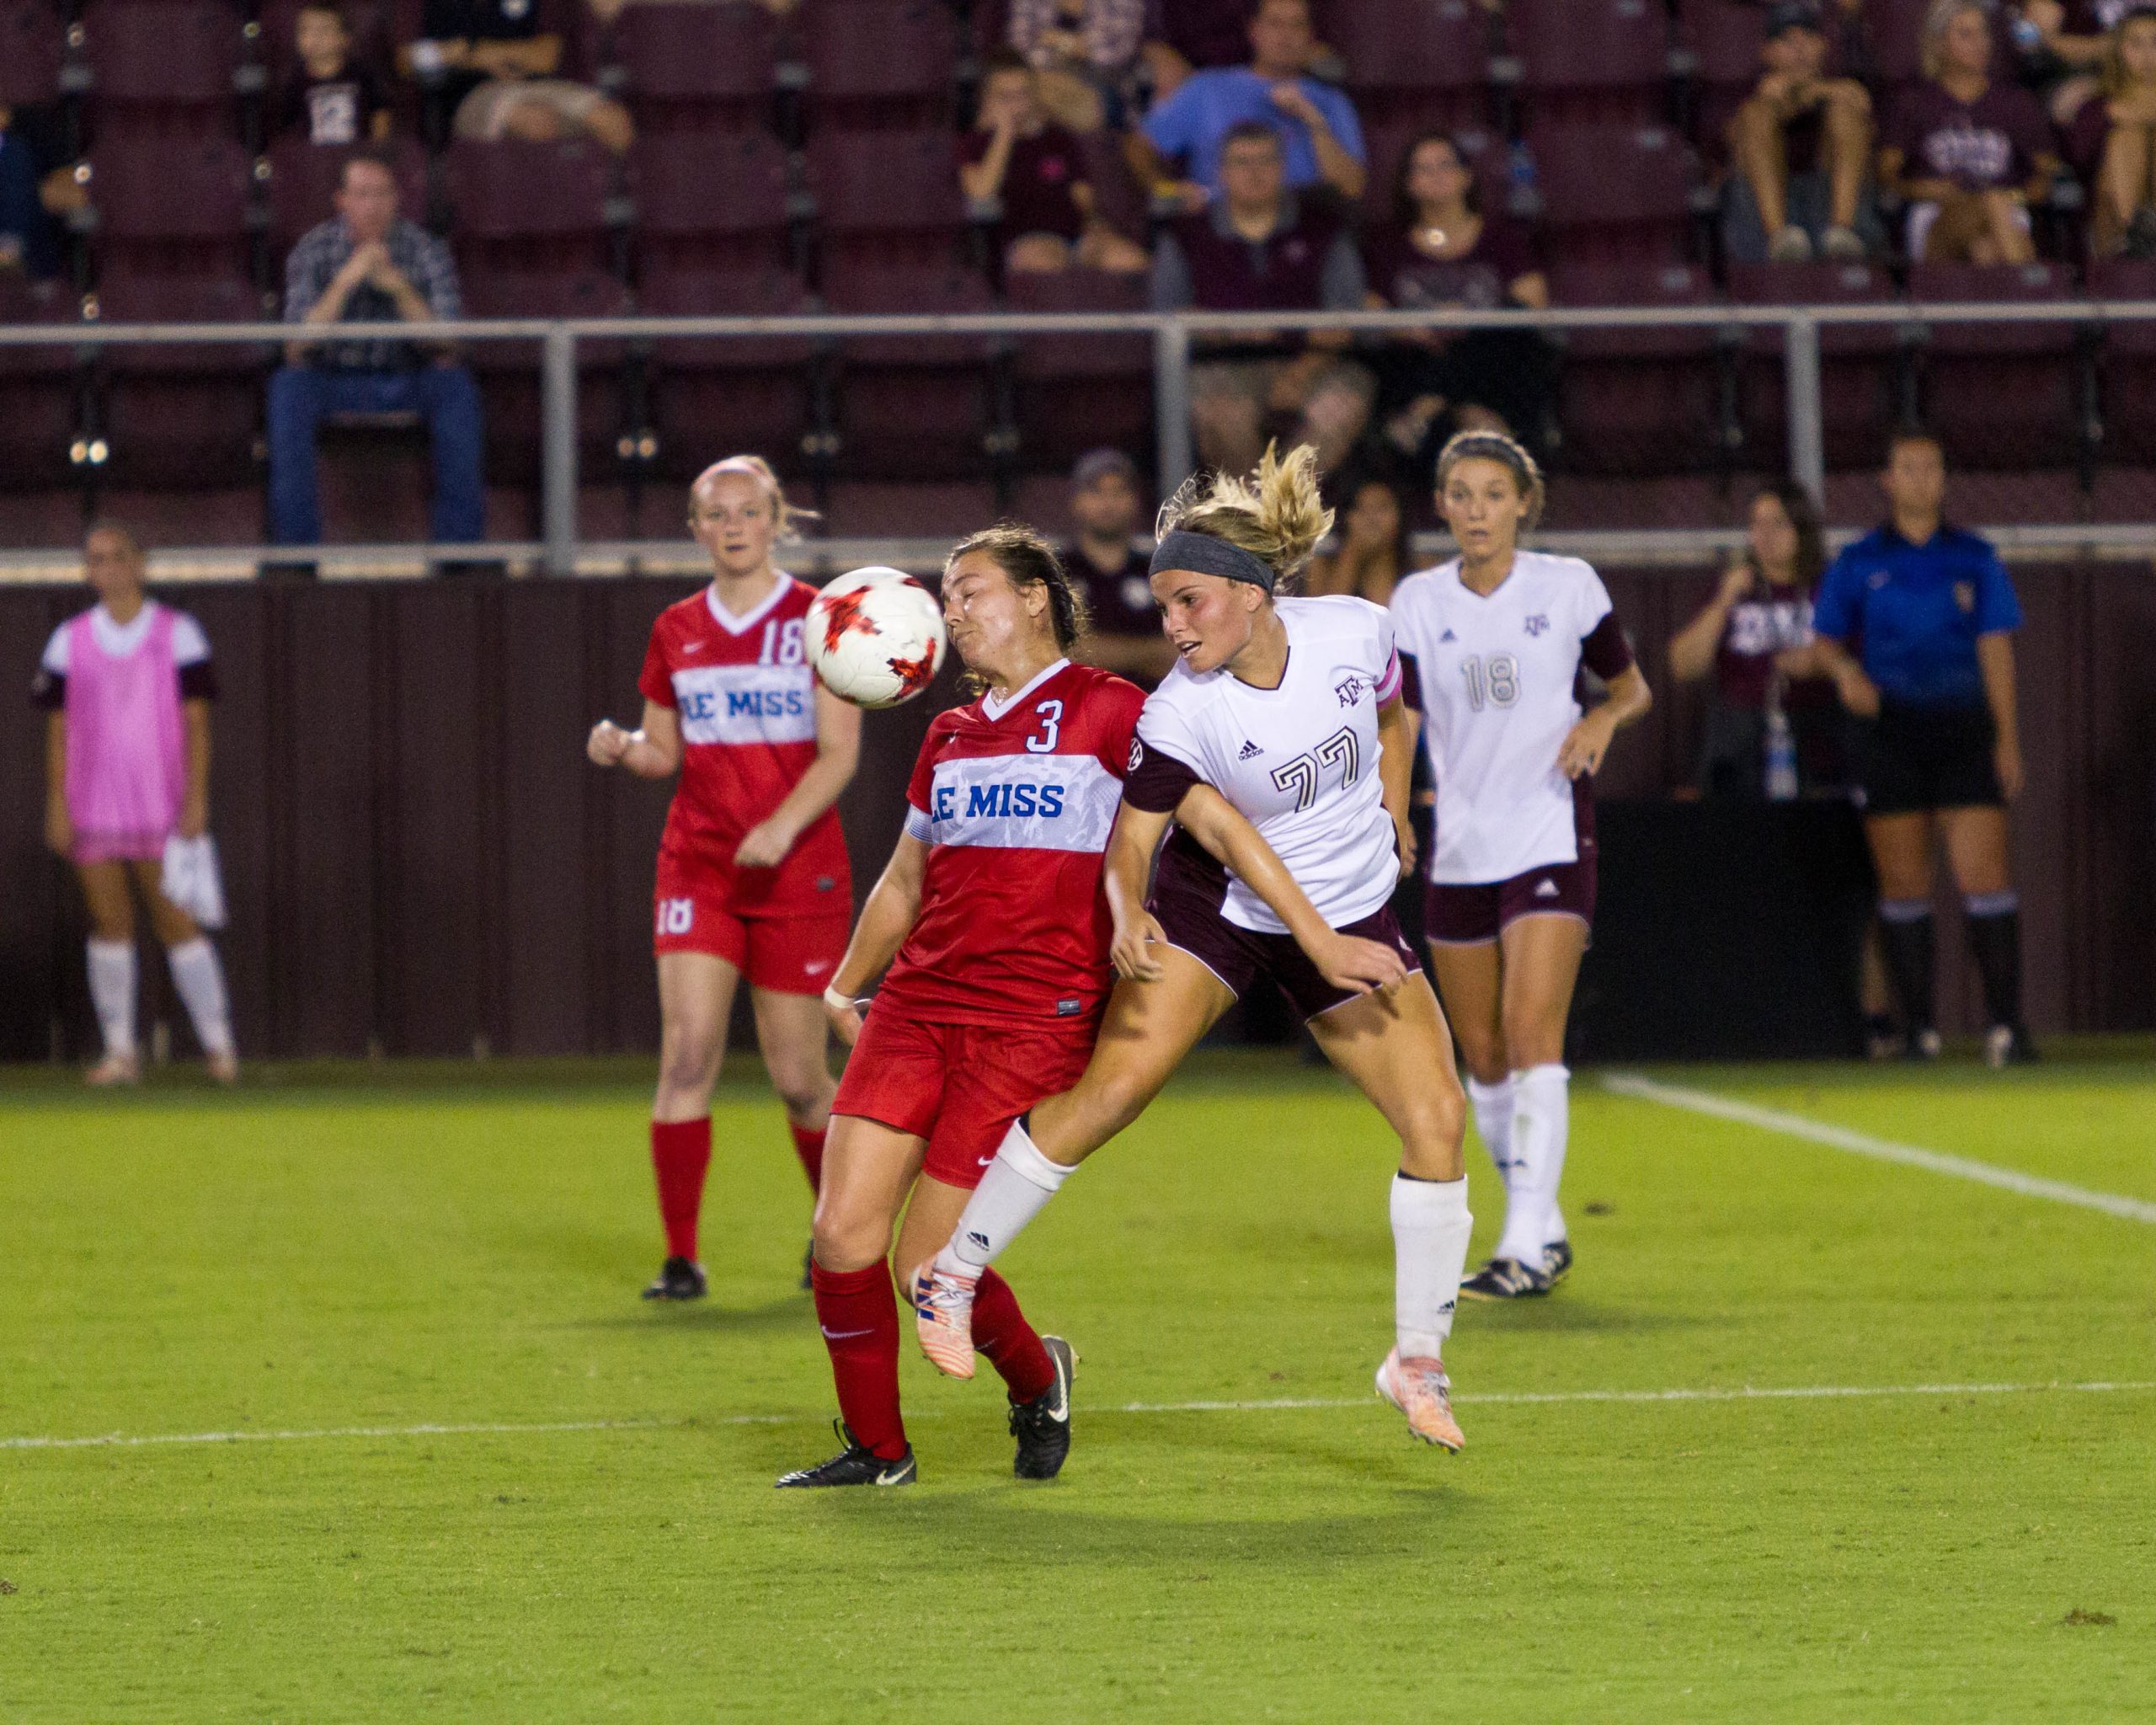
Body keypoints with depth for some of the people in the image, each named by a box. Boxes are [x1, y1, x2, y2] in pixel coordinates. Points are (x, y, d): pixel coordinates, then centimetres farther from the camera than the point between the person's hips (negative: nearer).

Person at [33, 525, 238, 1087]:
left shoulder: (179, 633, 2)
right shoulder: (69, 640, 8)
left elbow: (197, 722, 0)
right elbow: (58, 729, 9)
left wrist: (196, 799, -8)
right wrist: (56, 806, 1)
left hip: (161, 809, -2)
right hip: (92, 808, 2)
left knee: (176, 923, -7)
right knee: (109, 924, 1)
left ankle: (218, 1044, -4)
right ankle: (119, 1051, 4)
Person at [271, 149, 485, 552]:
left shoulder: (426, 251, -9)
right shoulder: (313, 251, -11)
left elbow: (445, 350, -16)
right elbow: (297, 351, -21)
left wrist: (399, 288, -31)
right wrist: (345, 281, -32)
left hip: (406, 382, 1)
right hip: (334, 380, -1)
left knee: (456, 386, -30)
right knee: (289, 386, -32)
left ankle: (459, 537, -24)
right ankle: (295, 541, -30)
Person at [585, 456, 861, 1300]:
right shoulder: (677, 631, 9)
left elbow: (839, 752, -8)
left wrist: (783, 826, -23)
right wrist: (622, 748, -7)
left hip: (798, 873, -2)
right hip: (697, 867, 2)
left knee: (798, 1078, 2)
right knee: (687, 1051, -14)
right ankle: (680, 1257, -11)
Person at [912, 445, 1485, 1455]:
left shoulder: (1355, 633, -15)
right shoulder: (1180, 713, -23)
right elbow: (1128, 841, -17)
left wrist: (1391, 812, 7)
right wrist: (1128, 918, -35)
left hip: (1347, 917, 3)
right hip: (1215, 907, -3)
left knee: (1436, 1121, -7)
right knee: (1109, 1088, -19)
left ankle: (1418, 1361, 8)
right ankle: (952, 1276, -4)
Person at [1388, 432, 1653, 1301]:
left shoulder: (1567, 586, -1)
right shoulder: (1418, 602, 4)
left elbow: (1632, 684, 11)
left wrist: (1604, 717, -11)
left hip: (1549, 837, -4)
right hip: (1460, 848, 4)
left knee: (1532, 1034, -17)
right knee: (1482, 1055, 8)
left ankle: (1527, 1246, -20)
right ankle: (1542, 1225, 25)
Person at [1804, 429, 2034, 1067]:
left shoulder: (1975, 558, 8)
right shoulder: (1858, 562, 9)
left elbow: (1996, 648, 6)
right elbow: (1825, 637, 11)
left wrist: (2007, 738, 1)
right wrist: (1846, 670, -13)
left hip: (1964, 729, 0)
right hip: (1890, 732, 1)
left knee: (1985, 876, -10)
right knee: (1903, 885, 0)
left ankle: (2005, 1023, -10)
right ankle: (1919, 1030, 6)